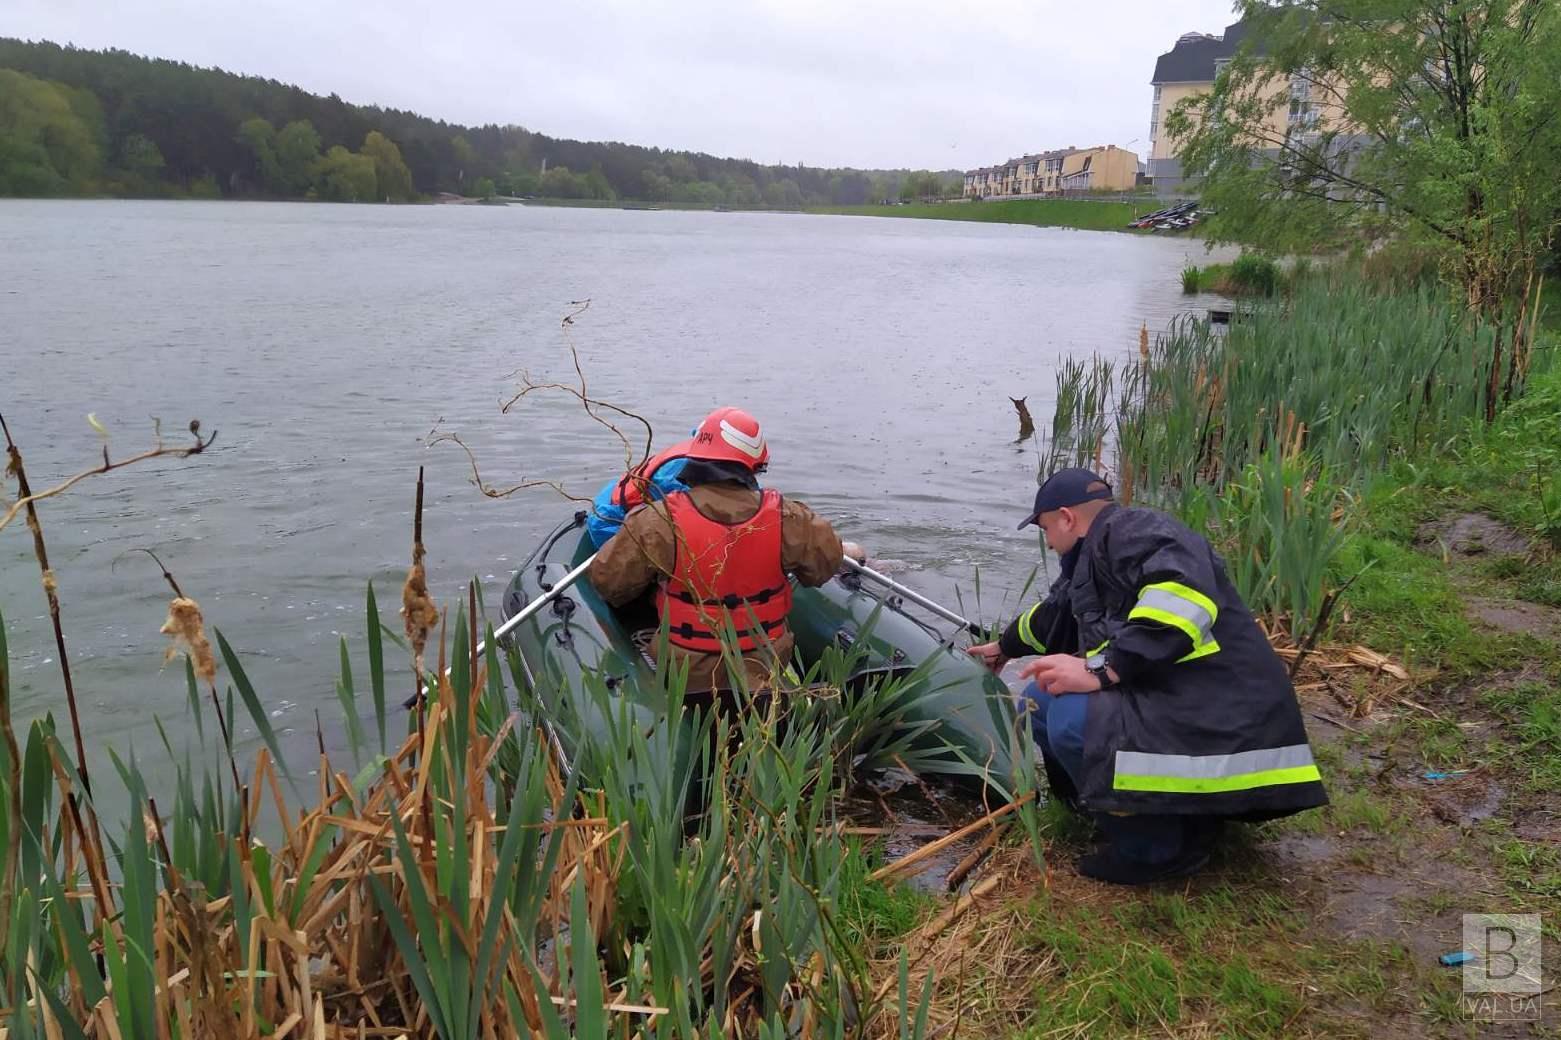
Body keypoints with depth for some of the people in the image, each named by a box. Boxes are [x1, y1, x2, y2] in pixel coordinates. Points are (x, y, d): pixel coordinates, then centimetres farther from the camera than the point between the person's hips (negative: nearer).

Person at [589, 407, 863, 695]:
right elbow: (824, 561, 6)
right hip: (765, 671, 3)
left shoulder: (659, 521, -20)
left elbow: (608, 580, -8)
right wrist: (845, 549, 31)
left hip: (687, 676, -3)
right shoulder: (784, 519, -14)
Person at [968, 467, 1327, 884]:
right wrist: (1005, 647, 55)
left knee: (1074, 719, -30)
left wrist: (1102, 668, -33)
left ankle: (1160, 845, -8)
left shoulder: (1131, 530, -12)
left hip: (1219, 717, -10)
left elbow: (1185, 593, -32)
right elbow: (1052, 615, 39)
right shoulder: (1091, 560, 19)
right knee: (1042, 699, 12)